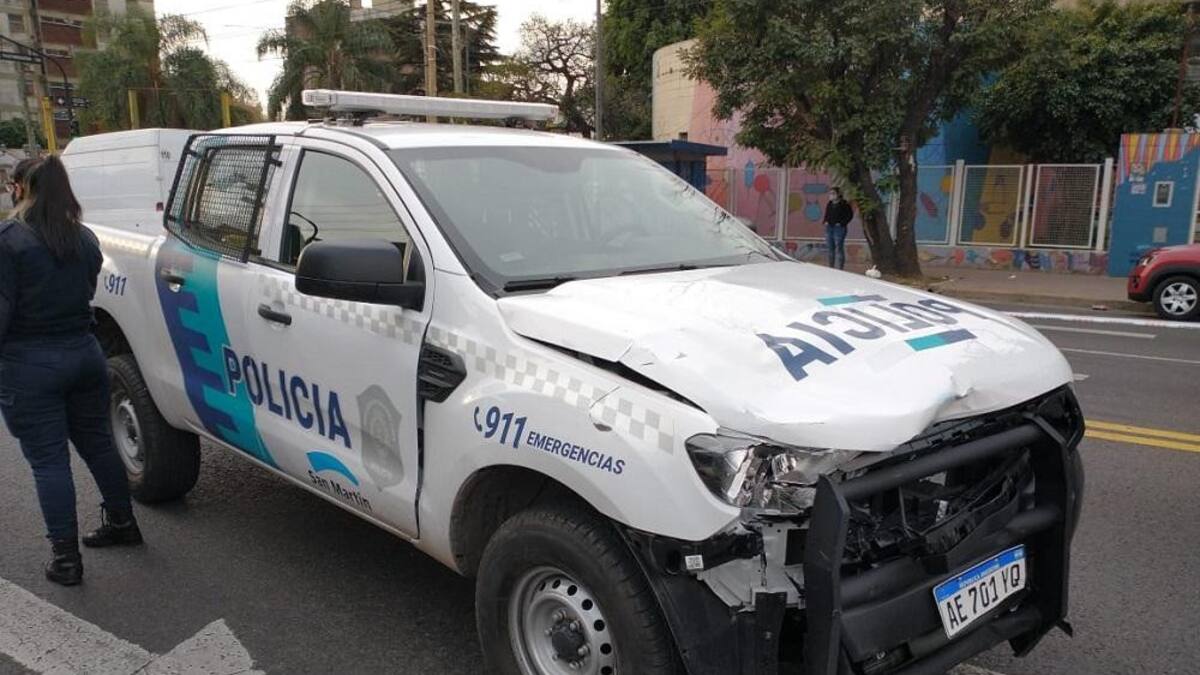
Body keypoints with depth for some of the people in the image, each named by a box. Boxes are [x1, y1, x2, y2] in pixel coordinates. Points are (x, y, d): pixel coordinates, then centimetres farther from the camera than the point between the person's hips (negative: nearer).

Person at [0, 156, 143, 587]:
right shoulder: (86, 239, 7)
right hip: (84, 353, 6)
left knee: (48, 460, 1)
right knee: (97, 442, 19)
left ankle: (66, 558, 7)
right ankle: (122, 522, 32)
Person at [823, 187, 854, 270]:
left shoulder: (844, 204, -5)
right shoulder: (829, 204, 14)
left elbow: (850, 215, -6)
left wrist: (842, 223, -13)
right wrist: (825, 221, 7)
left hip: (839, 228, -7)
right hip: (829, 228, 7)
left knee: (839, 248, -10)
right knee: (830, 248, 10)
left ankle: (840, 268, -9)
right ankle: (831, 267, 17)